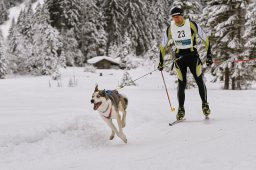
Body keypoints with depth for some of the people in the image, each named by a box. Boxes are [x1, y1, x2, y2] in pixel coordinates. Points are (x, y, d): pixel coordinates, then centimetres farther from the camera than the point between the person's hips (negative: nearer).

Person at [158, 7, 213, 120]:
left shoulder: (192, 25, -12)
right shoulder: (170, 29, -4)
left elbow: (205, 39, -3)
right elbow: (163, 46, 8)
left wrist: (209, 56, -5)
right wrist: (161, 62, 9)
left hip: (193, 55, -1)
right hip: (179, 57, 1)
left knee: (199, 80, -8)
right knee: (181, 83, -2)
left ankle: (205, 104, 8)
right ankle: (181, 109, 8)